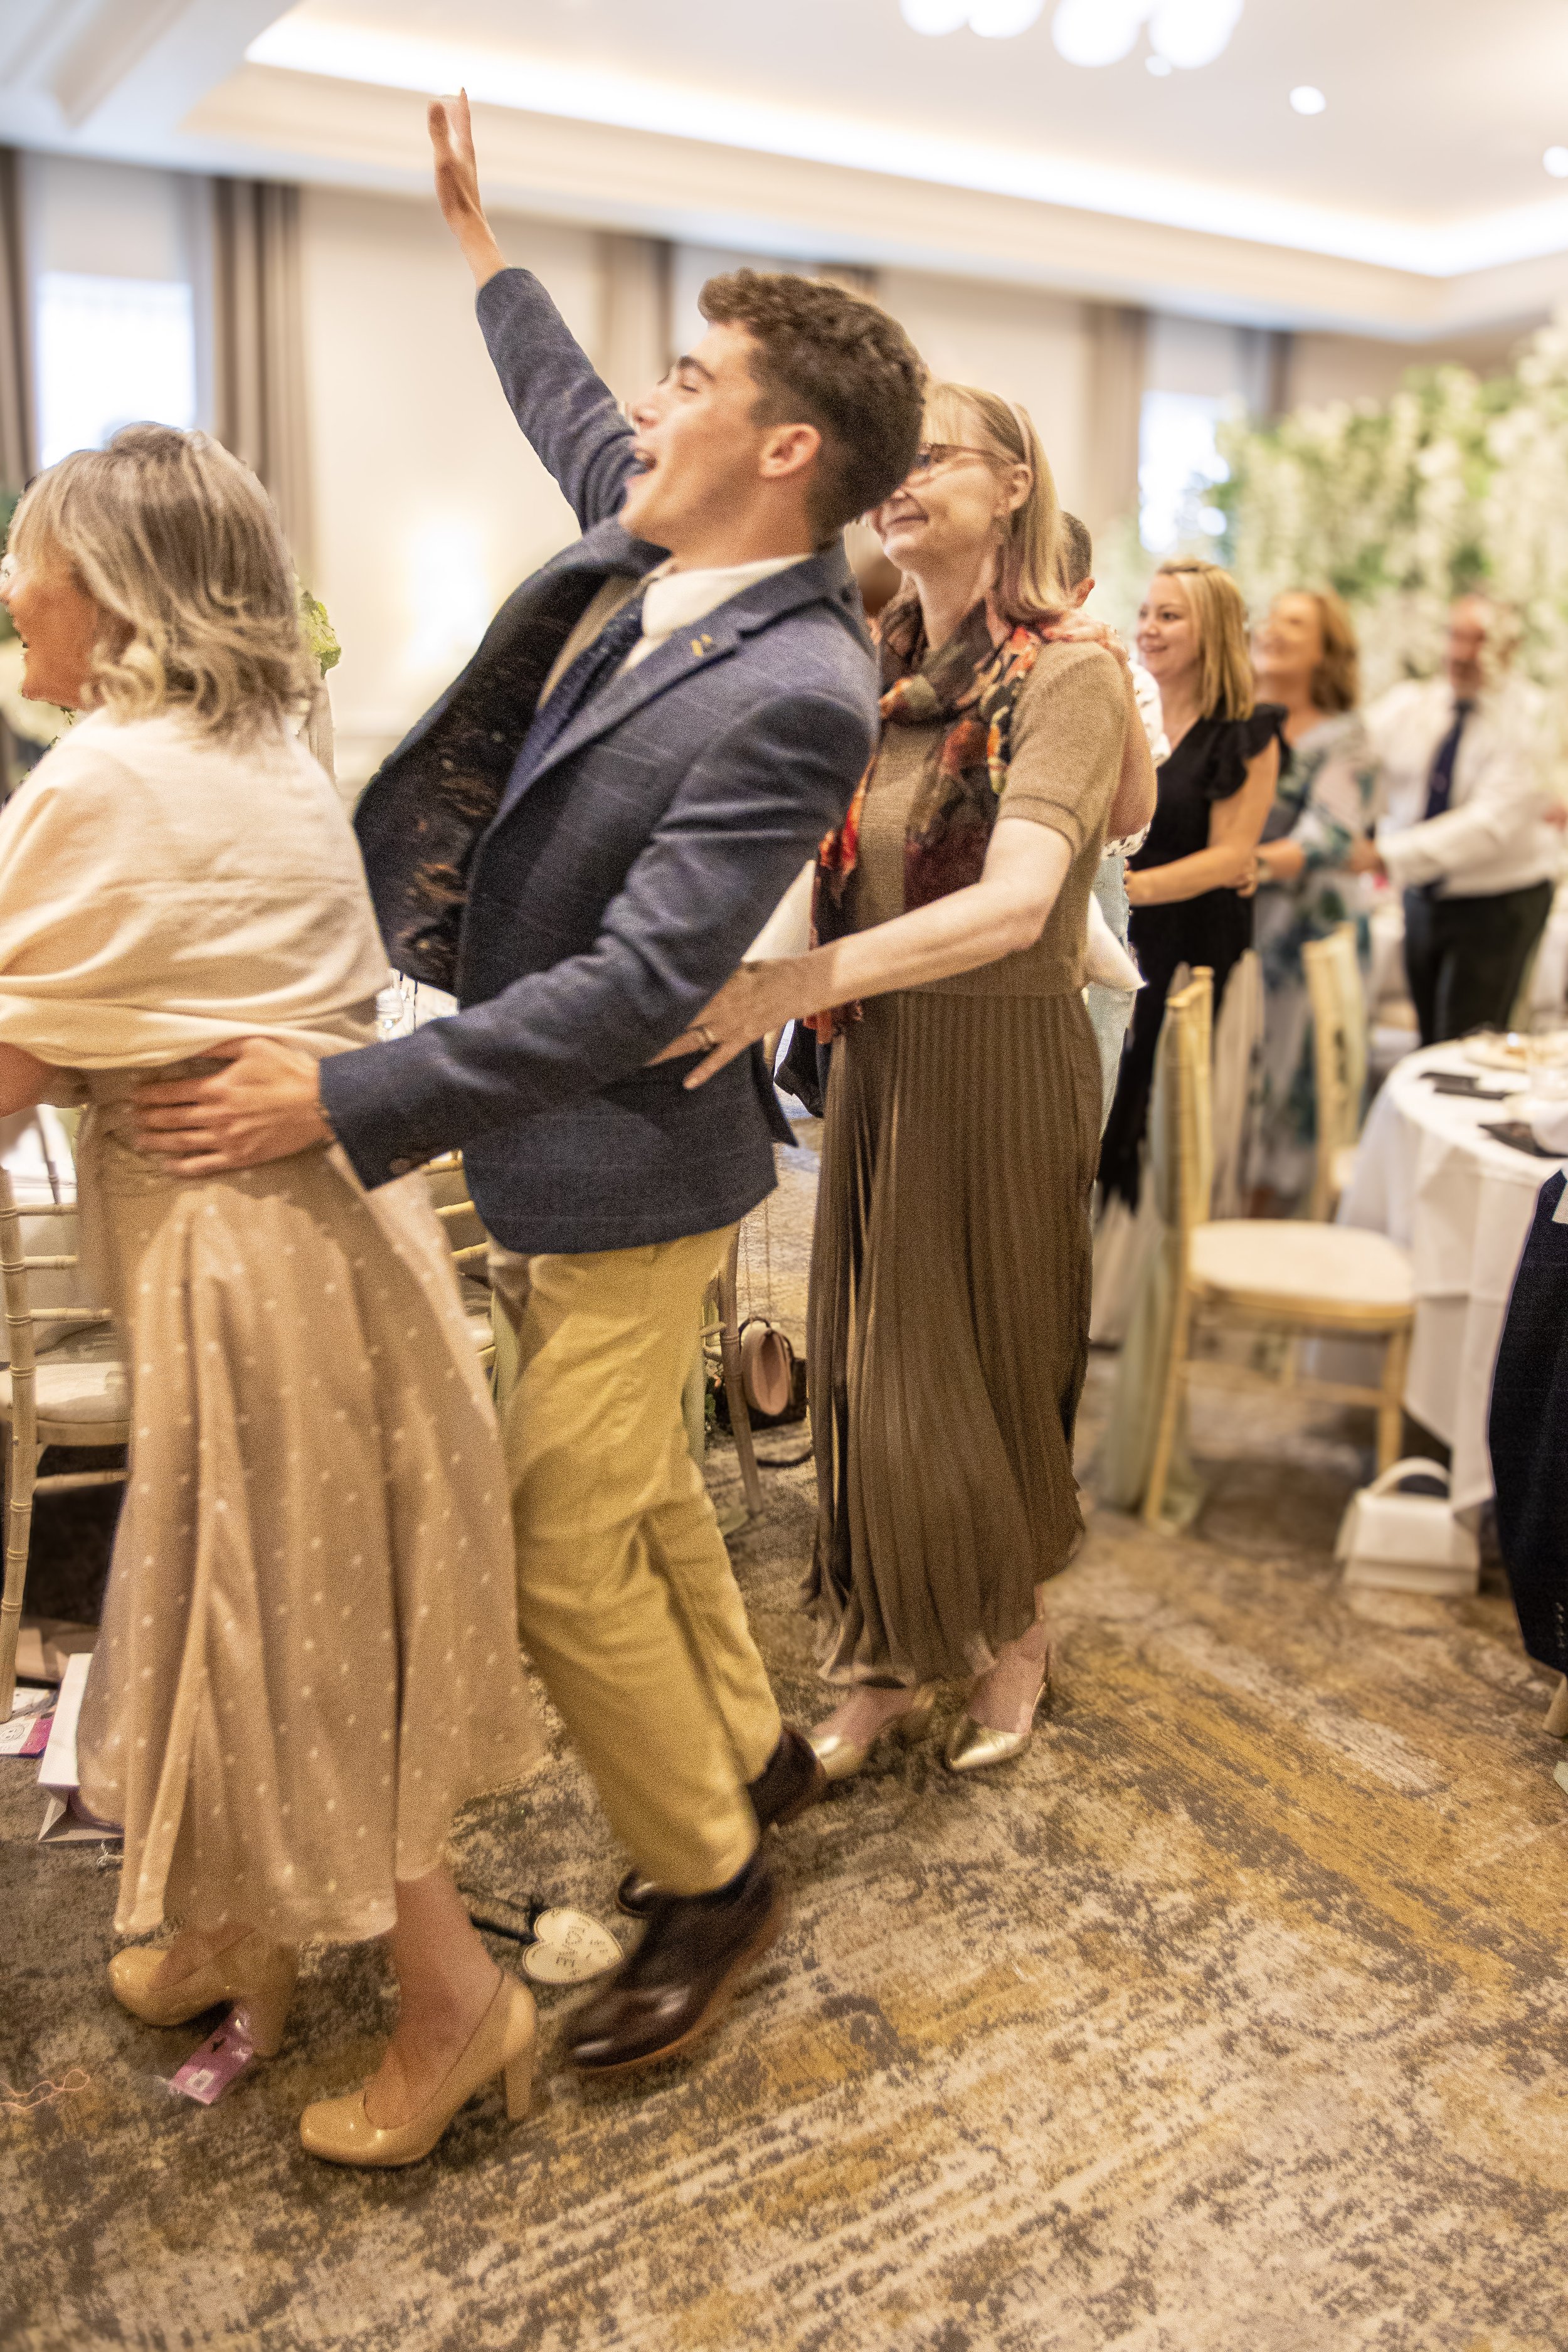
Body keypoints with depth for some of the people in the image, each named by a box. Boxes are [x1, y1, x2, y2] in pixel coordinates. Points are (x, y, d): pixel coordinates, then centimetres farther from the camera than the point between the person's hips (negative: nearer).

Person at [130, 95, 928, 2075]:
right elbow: (571, 419, 25)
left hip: (619, 1170, -9)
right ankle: (750, 1748, 45)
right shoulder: (641, 542, 1)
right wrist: (475, 233, 38)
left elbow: (631, 987, -29)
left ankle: (708, 1885, 24)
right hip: (544, 1129, 9)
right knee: (638, 1480, 22)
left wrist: (341, 1101, -29)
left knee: (561, 1556, 0)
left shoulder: (792, 692, -25)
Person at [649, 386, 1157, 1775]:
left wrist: (796, 983, -41)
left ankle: (1012, 1634, 35)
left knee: (989, 1360, 9)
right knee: (870, 1363, 10)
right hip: (879, 1053, 5)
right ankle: (893, 1661, 27)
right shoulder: (878, 668, 7)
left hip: (1005, 1057, -5)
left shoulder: (1065, 672, -13)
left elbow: (1017, 900, -29)